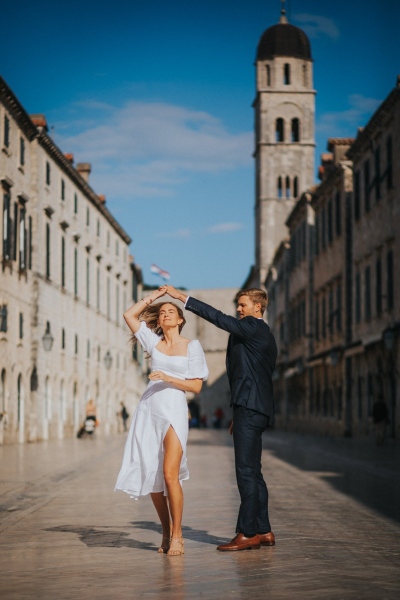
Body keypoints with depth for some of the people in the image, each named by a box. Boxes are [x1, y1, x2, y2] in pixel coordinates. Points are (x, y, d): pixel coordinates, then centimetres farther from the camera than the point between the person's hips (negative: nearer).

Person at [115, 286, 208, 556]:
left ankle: (177, 535, -7)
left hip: (174, 411, -4)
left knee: (169, 474, -16)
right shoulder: (154, 342, 13)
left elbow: (196, 386, -1)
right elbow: (130, 315, 13)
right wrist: (153, 296, 14)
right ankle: (166, 532, 17)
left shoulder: (192, 346, 3)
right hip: (149, 411, 4)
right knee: (151, 477, 4)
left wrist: (168, 378, -13)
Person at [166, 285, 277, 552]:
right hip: (254, 409, 11)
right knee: (252, 472, 12)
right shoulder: (262, 334, 22)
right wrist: (239, 415, 25)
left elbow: (218, 318, -17)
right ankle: (263, 531, 14)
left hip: (249, 408, -11)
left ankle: (247, 533, -9)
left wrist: (182, 296, -14)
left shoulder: (253, 327, -8)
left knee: (247, 471, -10)